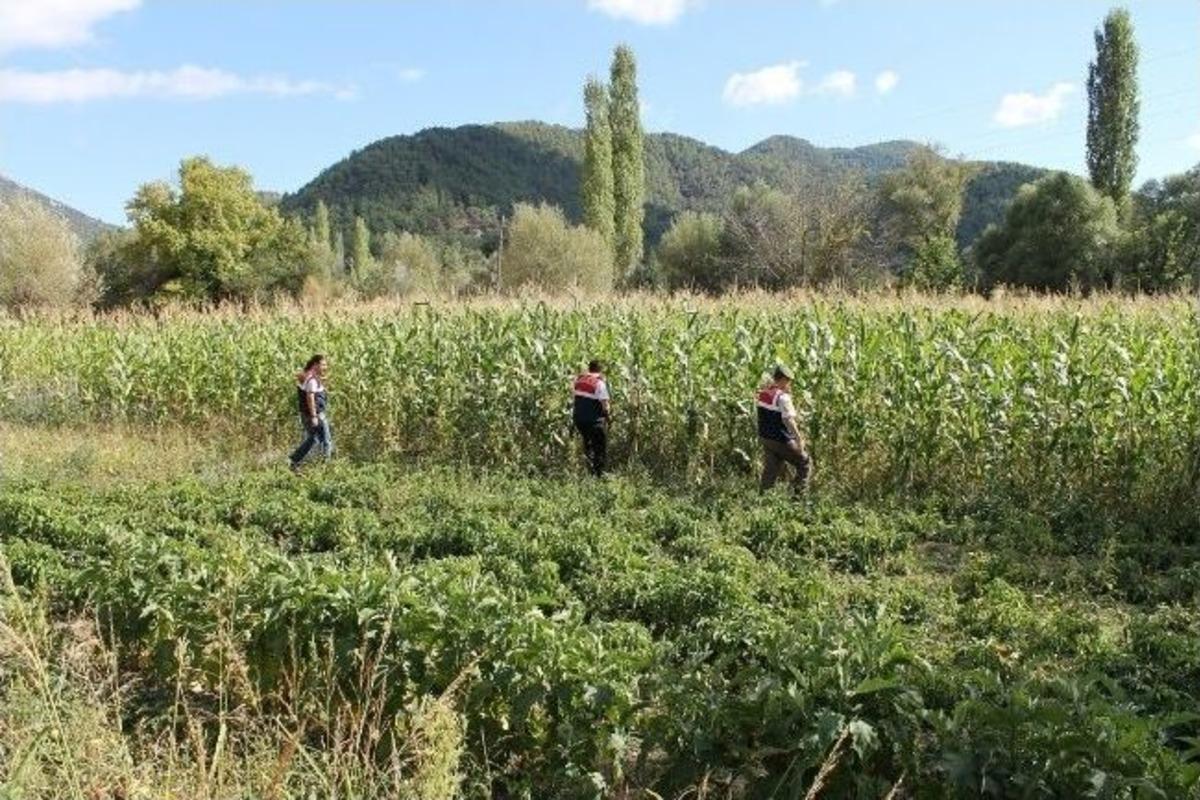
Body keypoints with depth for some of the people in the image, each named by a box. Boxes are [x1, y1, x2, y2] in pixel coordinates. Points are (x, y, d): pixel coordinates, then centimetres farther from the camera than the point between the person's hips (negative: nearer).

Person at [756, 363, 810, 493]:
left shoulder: (762, 393, 4)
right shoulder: (782, 397, -19)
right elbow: (788, 420, -25)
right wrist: (799, 438, -20)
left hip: (765, 437, 7)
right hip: (781, 440, -7)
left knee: (771, 469, 17)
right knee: (804, 463, 9)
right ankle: (798, 491, 6)